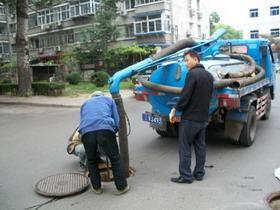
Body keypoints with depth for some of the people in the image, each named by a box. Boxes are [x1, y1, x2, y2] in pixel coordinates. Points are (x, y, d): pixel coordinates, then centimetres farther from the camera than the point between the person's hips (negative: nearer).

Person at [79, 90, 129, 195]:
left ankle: (96, 187, 33)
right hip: (105, 130, -2)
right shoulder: (109, 100, 31)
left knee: (91, 161, 23)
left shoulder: (85, 104, 37)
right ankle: (121, 187, 24)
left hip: (86, 132, 2)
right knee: (115, 159, 15)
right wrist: (113, 132, 35)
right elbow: (116, 121, 22)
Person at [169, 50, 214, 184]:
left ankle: (185, 176, 8)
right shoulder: (208, 75, 10)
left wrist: (175, 109, -8)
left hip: (190, 117, -8)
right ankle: (199, 173, 24)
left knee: (185, 147, 2)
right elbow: (209, 95, 15)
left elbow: (185, 96, -20)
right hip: (203, 117, 8)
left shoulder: (192, 74, -16)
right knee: (200, 145, 15)